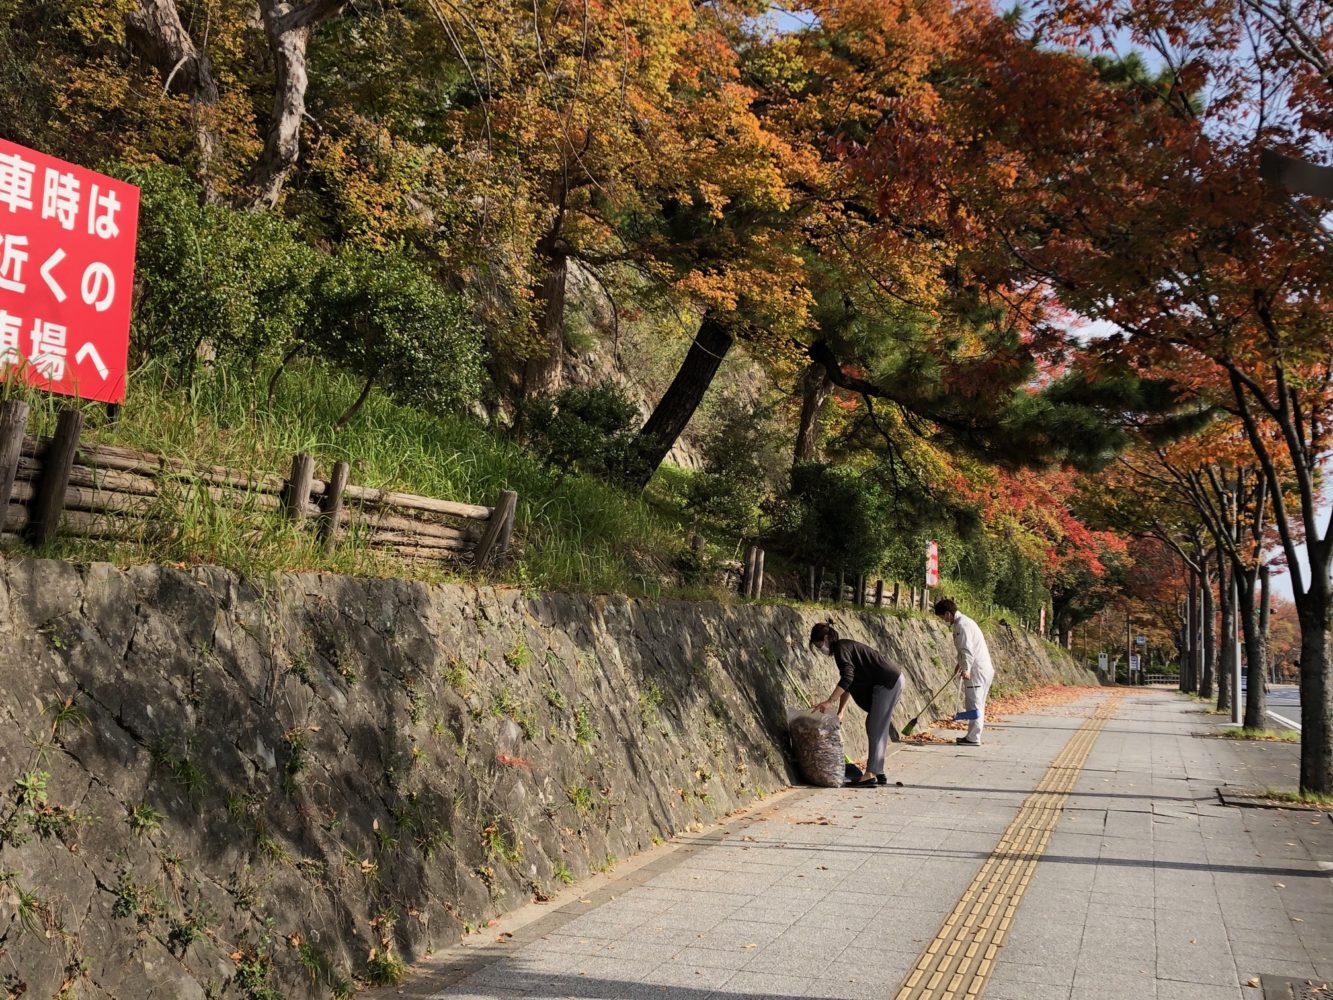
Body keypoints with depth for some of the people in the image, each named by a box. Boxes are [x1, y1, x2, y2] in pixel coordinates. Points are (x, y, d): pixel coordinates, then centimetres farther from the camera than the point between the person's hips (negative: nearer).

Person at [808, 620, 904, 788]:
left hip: (888, 683, -10)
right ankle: (878, 774, 16)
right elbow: (847, 683, 20)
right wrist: (841, 711, 17)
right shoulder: (846, 647, 18)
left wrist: (829, 702, -23)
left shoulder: (841, 648, -11)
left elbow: (847, 678, -23)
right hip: (891, 682, 10)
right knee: (875, 728, 13)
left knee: (876, 730, -9)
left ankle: (870, 775, -9)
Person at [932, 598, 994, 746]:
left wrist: (966, 668, -28)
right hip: (983, 668, 10)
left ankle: (973, 738, -6)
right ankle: (973, 735, 15)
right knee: (976, 705, 11)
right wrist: (961, 663, 35)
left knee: (974, 704, -7)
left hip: (977, 670, -10)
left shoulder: (962, 624, -14)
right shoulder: (963, 621, 17)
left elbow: (968, 649, -23)